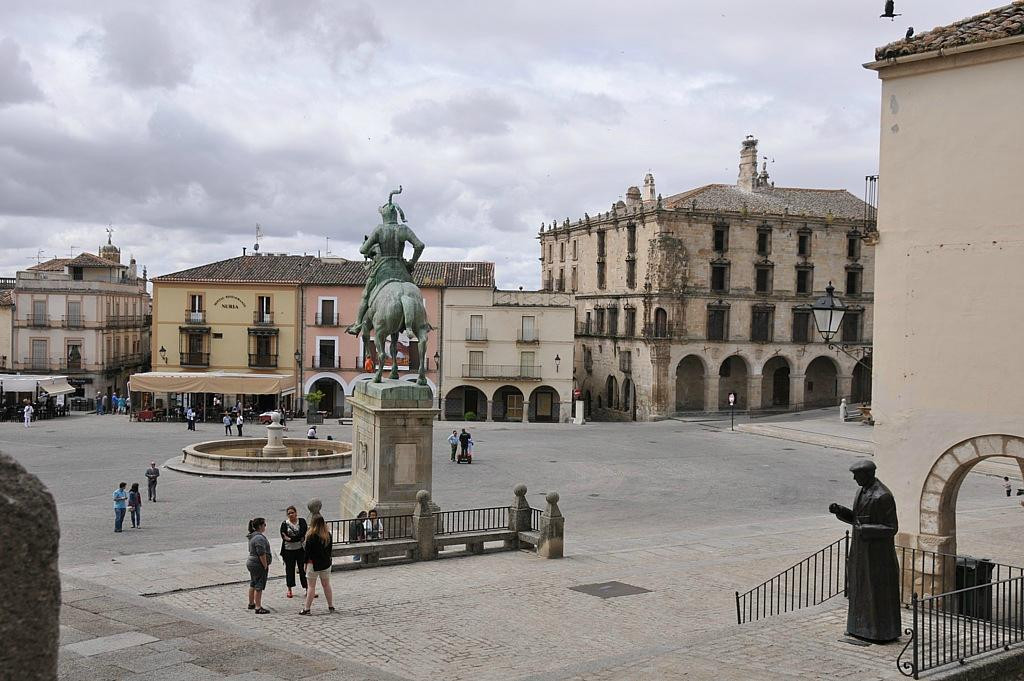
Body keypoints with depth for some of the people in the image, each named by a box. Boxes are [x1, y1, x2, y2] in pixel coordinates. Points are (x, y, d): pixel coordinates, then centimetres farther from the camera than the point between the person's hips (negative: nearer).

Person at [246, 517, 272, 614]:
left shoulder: (253, 536, 12)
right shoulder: (259, 538, -21)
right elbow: (261, 554, -25)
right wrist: (265, 566, -18)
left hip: (251, 563, 11)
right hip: (258, 565, -11)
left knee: (253, 584, 21)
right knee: (259, 586, -7)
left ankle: (251, 604, 33)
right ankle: (258, 607, -7)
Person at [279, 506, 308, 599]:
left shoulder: (302, 521, 0)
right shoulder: (284, 524, -1)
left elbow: (302, 533, -14)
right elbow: (284, 537, -12)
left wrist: (290, 538, -19)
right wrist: (298, 538, -19)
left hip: (300, 549, 0)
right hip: (288, 550, 0)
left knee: (303, 568, 2)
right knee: (289, 569, 9)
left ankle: (307, 588, 9)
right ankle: (289, 589, 22)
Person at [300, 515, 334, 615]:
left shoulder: (311, 536, -16)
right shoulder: (328, 535, 1)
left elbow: (307, 550, -12)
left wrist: (306, 563, -3)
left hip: (313, 564, -5)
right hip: (326, 563, 5)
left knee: (311, 586, 1)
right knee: (326, 584, 15)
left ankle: (306, 608, 4)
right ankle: (331, 606, 19)